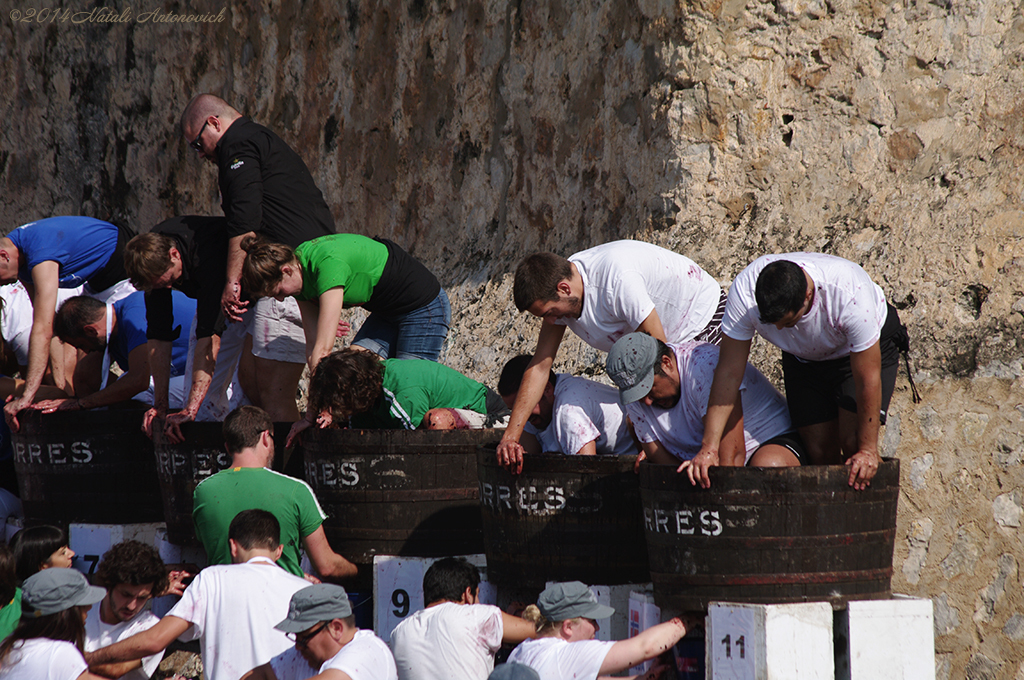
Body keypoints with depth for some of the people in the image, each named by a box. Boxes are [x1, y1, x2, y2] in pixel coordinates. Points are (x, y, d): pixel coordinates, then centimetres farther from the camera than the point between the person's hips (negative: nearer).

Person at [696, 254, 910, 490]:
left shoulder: (850, 295, -41)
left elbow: (868, 379, -30)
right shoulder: (744, 291, -34)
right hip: (804, 358, 3)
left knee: (853, 443, -18)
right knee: (820, 451, -6)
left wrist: (868, 450, -24)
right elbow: (729, 371, -27)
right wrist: (709, 448, -30)